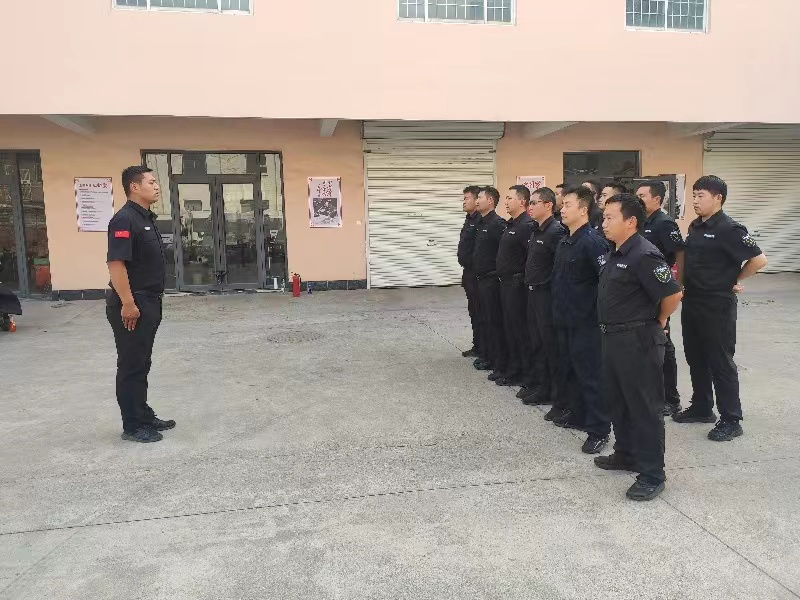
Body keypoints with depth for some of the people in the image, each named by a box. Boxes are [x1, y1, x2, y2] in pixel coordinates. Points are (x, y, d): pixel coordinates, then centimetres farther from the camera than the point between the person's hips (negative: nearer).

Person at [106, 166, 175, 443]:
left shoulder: (147, 218, 14)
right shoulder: (125, 219, -16)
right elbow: (116, 263, -23)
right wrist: (127, 303, -25)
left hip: (149, 302, 10)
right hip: (132, 305, -10)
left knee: (142, 364, 16)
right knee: (131, 366, 0)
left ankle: (144, 416, 27)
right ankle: (132, 426, 10)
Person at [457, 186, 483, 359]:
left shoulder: (481, 221, -17)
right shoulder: (469, 220, 14)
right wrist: (466, 269, 15)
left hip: (477, 274, -10)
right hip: (469, 272, 10)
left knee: (480, 312, -1)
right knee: (473, 311, 15)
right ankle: (477, 346, 25)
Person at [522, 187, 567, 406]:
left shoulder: (556, 231, -16)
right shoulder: (535, 231, 13)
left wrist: (548, 283, -17)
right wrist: (529, 279, 13)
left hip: (547, 294, -9)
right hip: (533, 292, 9)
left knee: (550, 343, -1)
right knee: (536, 341, 16)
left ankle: (556, 394, 9)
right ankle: (539, 384, 28)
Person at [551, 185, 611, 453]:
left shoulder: (592, 241, -17)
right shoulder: (564, 242, 10)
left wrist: (595, 310, -17)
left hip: (585, 321, -9)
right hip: (565, 318, 9)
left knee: (590, 374, -2)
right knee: (571, 369, 19)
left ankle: (599, 430, 7)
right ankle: (577, 414, 34)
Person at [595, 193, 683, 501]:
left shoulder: (643, 255, -19)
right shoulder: (614, 254, 10)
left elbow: (673, 294, -21)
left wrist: (658, 321, -5)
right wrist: (609, 330, 17)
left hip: (638, 340, -10)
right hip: (613, 337, 10)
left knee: (644, 406, 0)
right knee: (616, 399, 19)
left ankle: (652, 474, 11)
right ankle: (626, 454, 36)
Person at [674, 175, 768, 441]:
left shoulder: (728, 229, -15)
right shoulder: (695, 226, 8)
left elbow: (759, 259, -16)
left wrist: (734, 281, -6)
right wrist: (686, 284, 10)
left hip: (717, 306, -8)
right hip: (691, 302, 8)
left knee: (720, 362, 0)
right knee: (696, 358, 16)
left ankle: (731, 420, 11)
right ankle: (701, 408, 30)